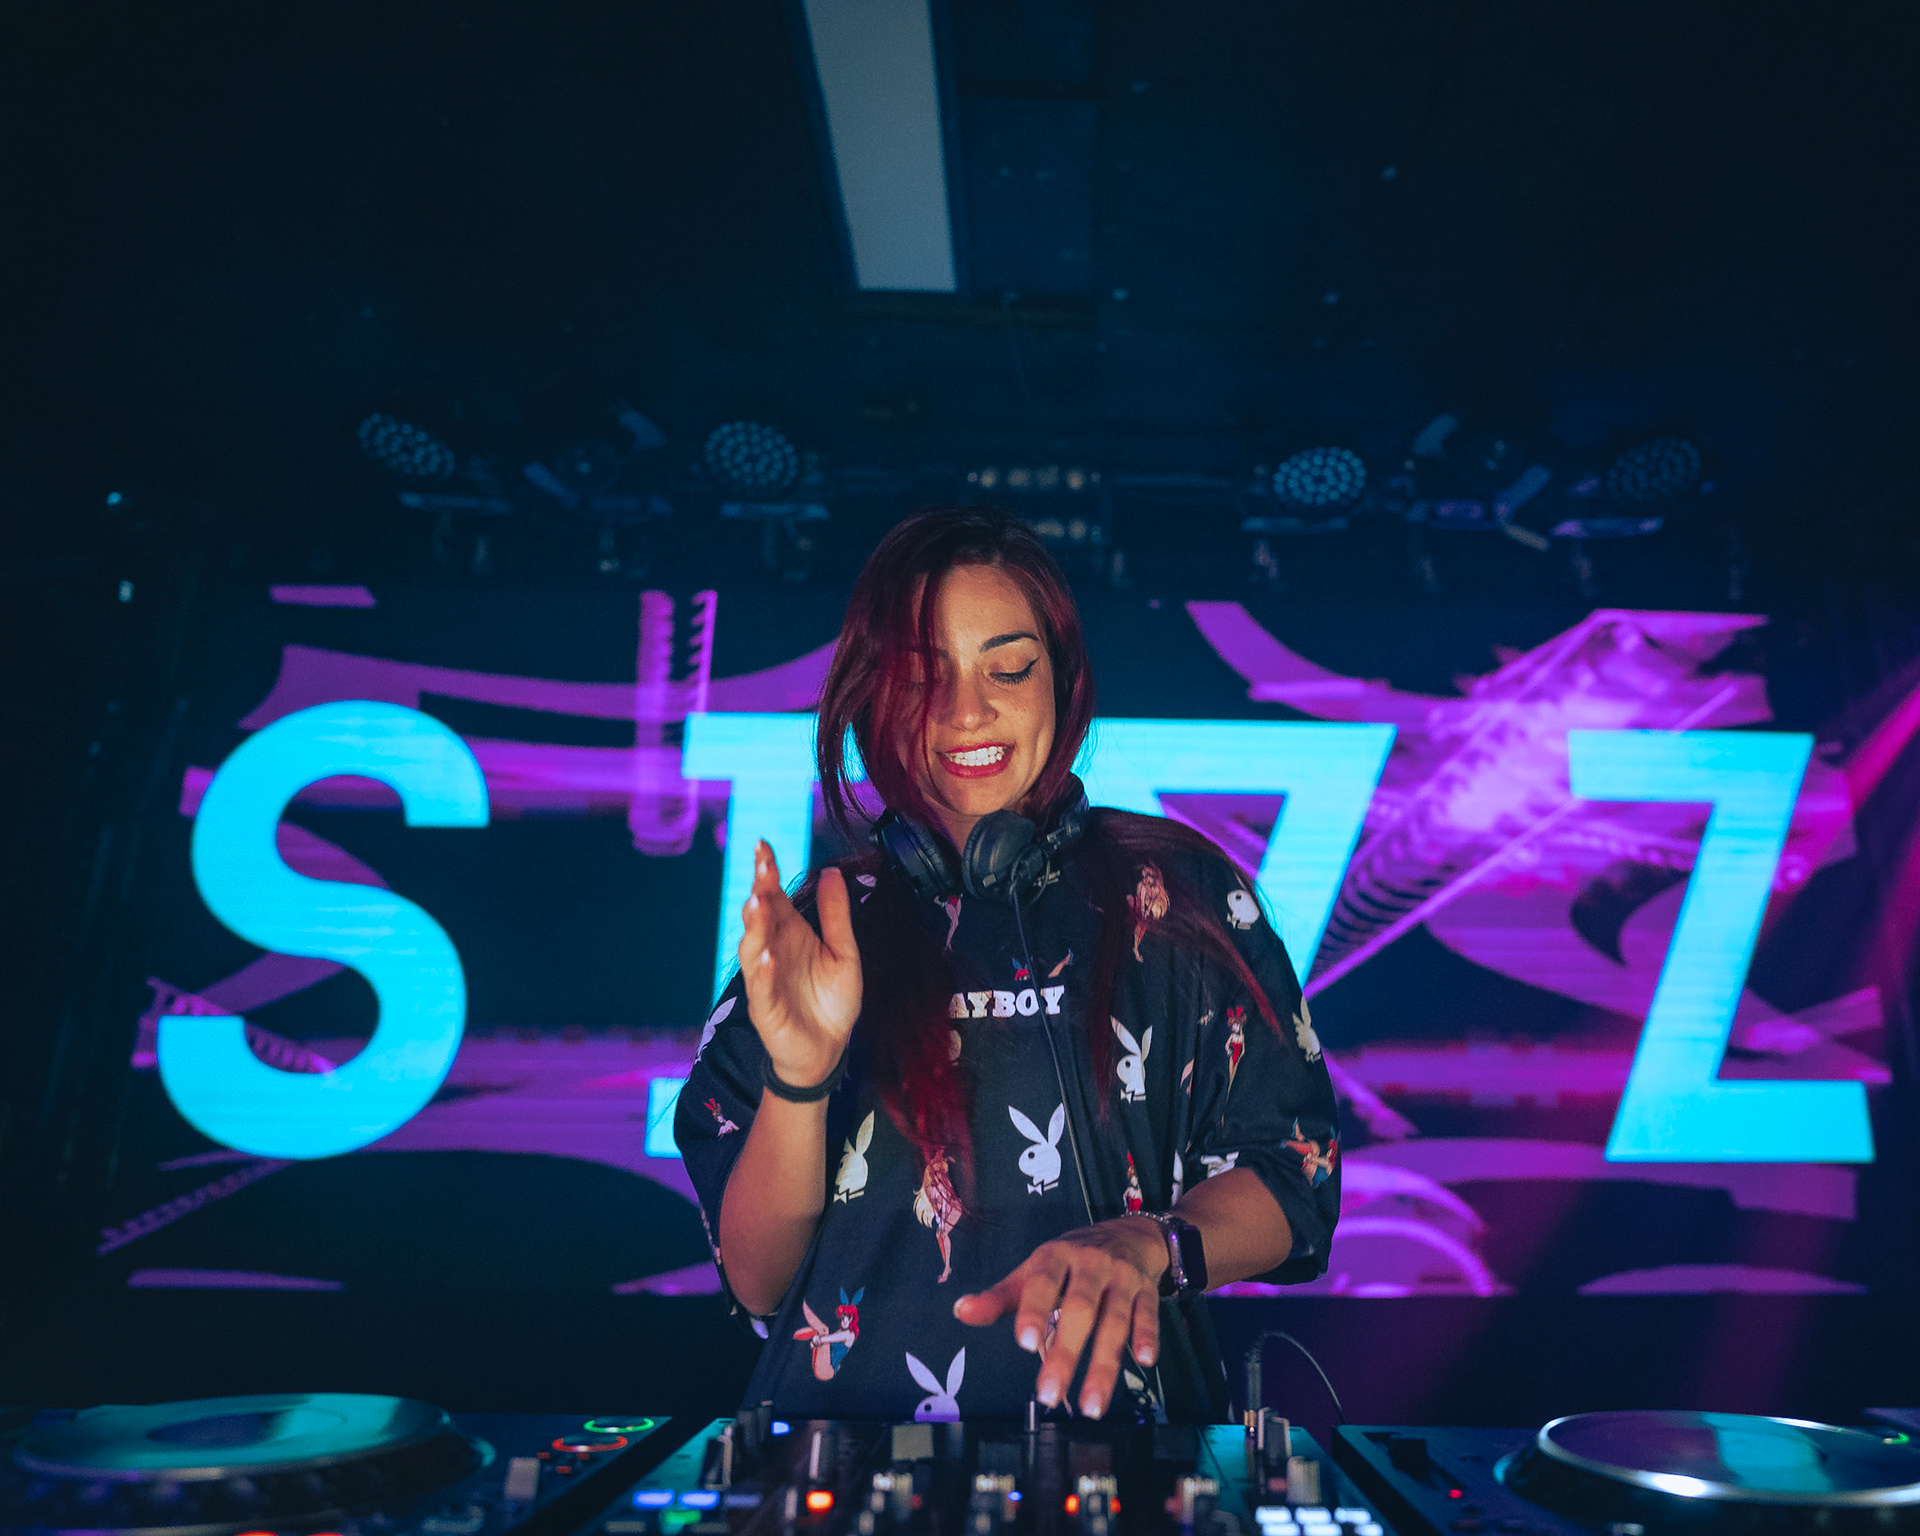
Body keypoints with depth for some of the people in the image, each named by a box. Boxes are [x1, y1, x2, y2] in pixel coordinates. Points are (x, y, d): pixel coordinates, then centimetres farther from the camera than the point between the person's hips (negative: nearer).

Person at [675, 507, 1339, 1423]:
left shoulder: (1177, 891, 2)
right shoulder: (817, 925, 2)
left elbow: (1294, 1182, 1)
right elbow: (755, 1283, 0)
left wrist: (1148, 1247, -18)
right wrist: (799, 1074, -18)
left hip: (1120, 1423, 1)